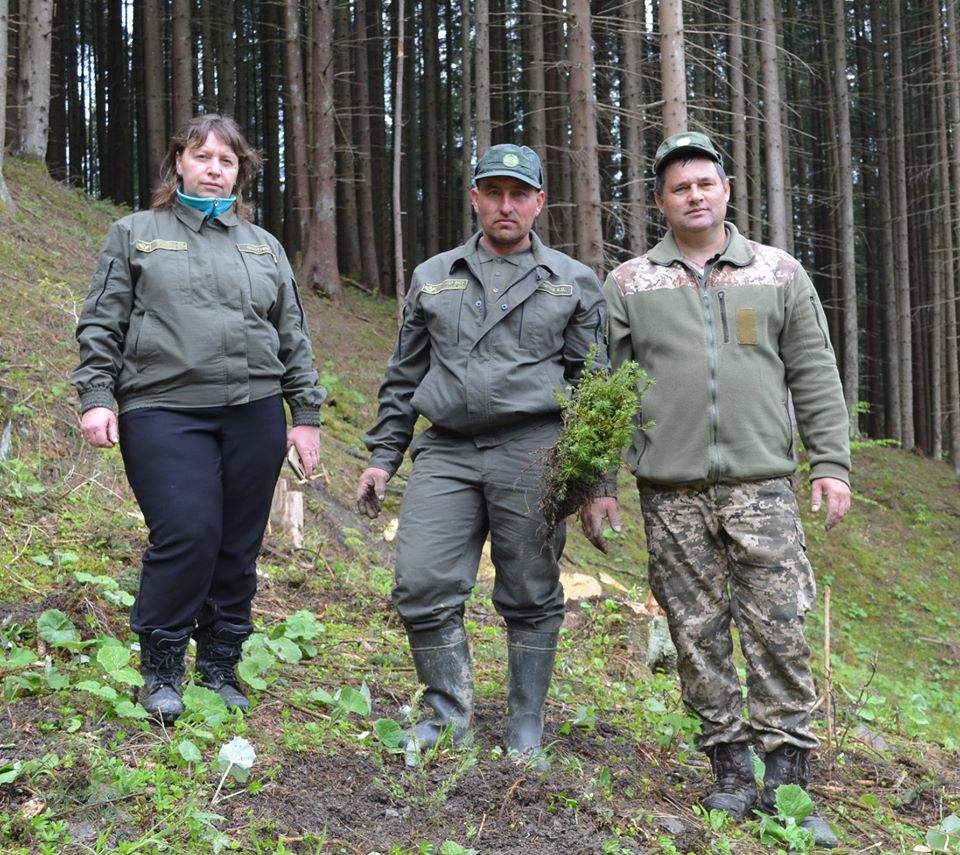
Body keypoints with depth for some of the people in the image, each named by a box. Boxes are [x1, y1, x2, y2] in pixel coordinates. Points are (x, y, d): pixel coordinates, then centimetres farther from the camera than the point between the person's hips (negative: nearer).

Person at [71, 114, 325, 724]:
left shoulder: (264, 247, 19)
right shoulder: (136, 234, 11)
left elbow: (294, 339, 18)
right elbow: (102, 324, 7)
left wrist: (306, 413, 12)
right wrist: (96, 397, -4)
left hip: (253, 414, 3)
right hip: (163, 412, -3)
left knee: (239, 546, 4)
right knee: (187, 535, -16)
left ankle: (221, 666, 19)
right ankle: (161, 668, 2)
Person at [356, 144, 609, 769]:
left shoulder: (575, 283, 9)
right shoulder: (433, 278, 16)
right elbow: (404, 377, 19)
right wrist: (382, 456, 12)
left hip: (532, 453, -2)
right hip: (445, 452, 2)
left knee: (531, 598, 4)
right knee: (423, 587, -6)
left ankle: (526, 728, 19)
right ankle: (450, 716, 12)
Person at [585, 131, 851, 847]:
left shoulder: (780, 274, 10)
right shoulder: (628, 285, 8)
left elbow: (816, 378, 9)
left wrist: (831, 463, 0)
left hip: (761, 485, 0)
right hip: (671, 492, 1)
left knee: (778, 628, -4)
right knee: (699, 633, 4)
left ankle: (787, 779, 5)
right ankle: (731, 767, 16)